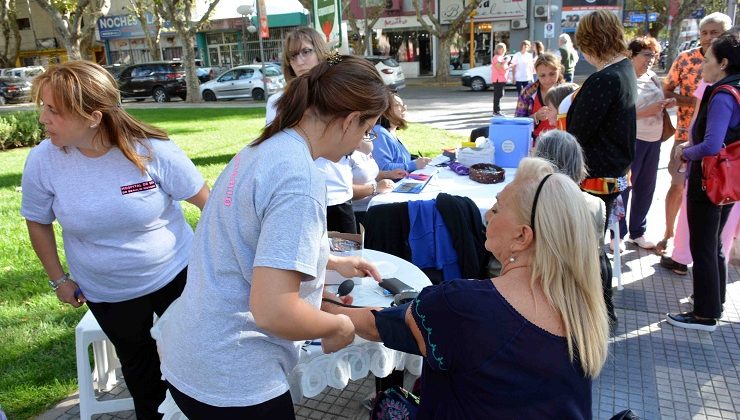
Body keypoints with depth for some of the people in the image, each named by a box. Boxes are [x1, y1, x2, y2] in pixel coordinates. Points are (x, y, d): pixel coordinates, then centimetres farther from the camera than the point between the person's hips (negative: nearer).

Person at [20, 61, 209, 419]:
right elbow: (38, 222, 2)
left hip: (175, 274, -2)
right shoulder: (42, 161, -16)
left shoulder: (152, 149, -23)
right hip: (106, 293, 2)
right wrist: (58, 279, 5)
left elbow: (205, 200, -13)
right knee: (137, 363, 24)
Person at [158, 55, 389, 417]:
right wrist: (338, 326, -11)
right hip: (230, 379, -8)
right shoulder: (300, 178, -25)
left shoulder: (266, 149, 3)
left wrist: (334, 262, 25)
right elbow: (274, 311, -29)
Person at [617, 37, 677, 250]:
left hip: (653, 140, 8)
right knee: (623, 187, 1)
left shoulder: (653, 77, 8)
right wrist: (645, 112, -24)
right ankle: (617, 234, 13)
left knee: (646, 188, 14)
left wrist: (666, 104, 0)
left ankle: (637, 232, 27)